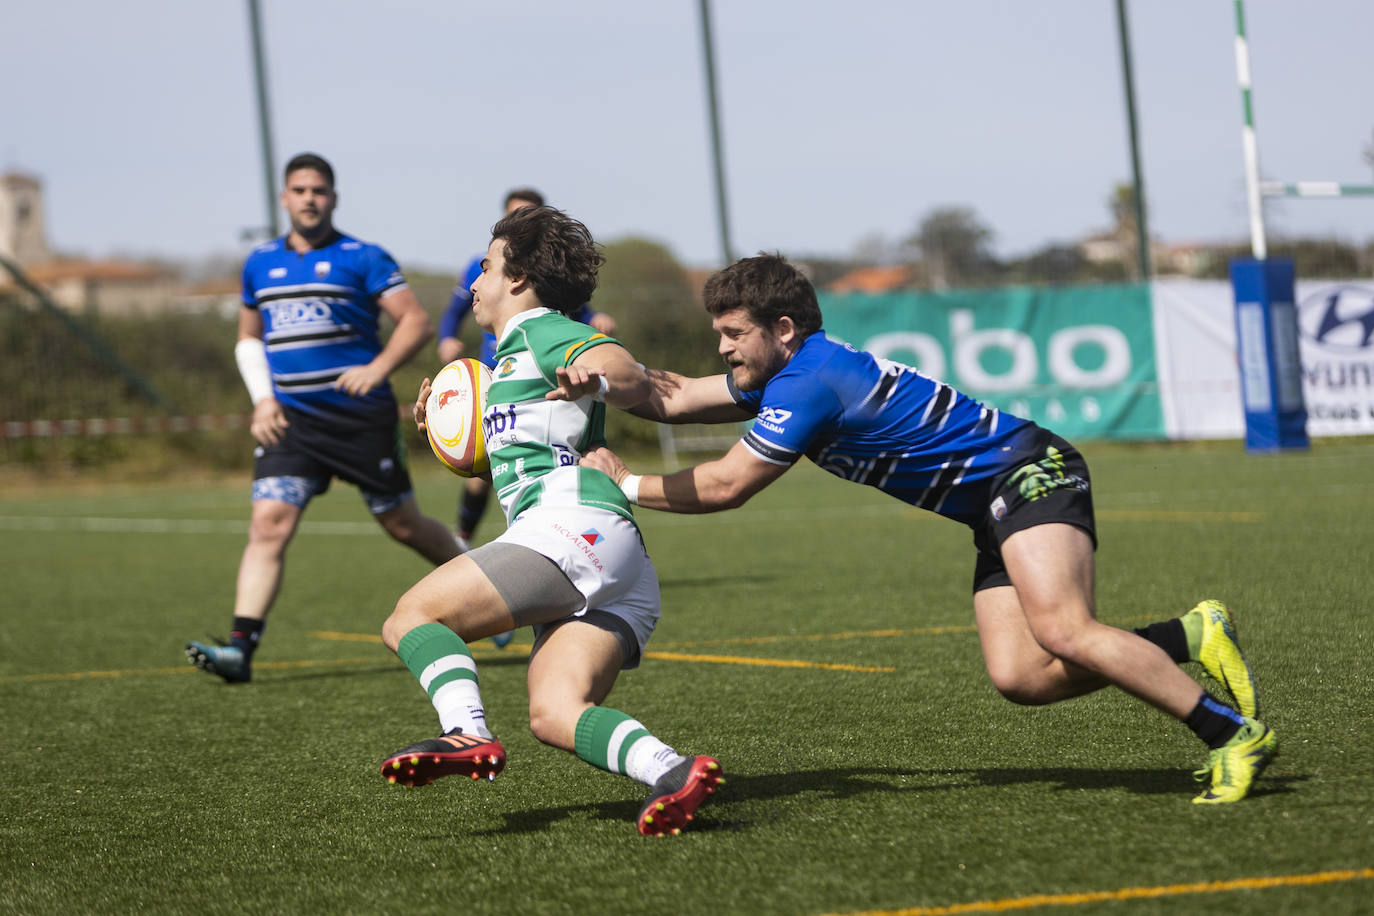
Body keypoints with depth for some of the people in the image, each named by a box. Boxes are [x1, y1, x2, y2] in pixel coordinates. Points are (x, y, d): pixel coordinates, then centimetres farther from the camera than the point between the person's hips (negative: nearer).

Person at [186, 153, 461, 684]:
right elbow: (249, 337, 24)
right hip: (290, 421, 3)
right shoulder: (261, 264, 12)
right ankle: (241, 648, -19)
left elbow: (417, 322, -5)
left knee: (403, 525, 7)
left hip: (362, 417, -3)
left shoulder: (361, 259, -2)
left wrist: (377, 368, -21)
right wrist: (262, 398, 9)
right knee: (268, 524, -13)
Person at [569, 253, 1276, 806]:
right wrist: (604, 383, -3)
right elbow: (675, 397, 16)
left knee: (1062, 634, -29)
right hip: (995, 508, 10)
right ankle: (1190, 637, 2)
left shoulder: (809, 385, -19)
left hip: (1031, 471, -10)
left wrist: (627, 485, 0)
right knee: (1019, 677, -7)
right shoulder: (787, 372, 11)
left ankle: (1235, 732, -22)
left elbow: (723, 487, -13)